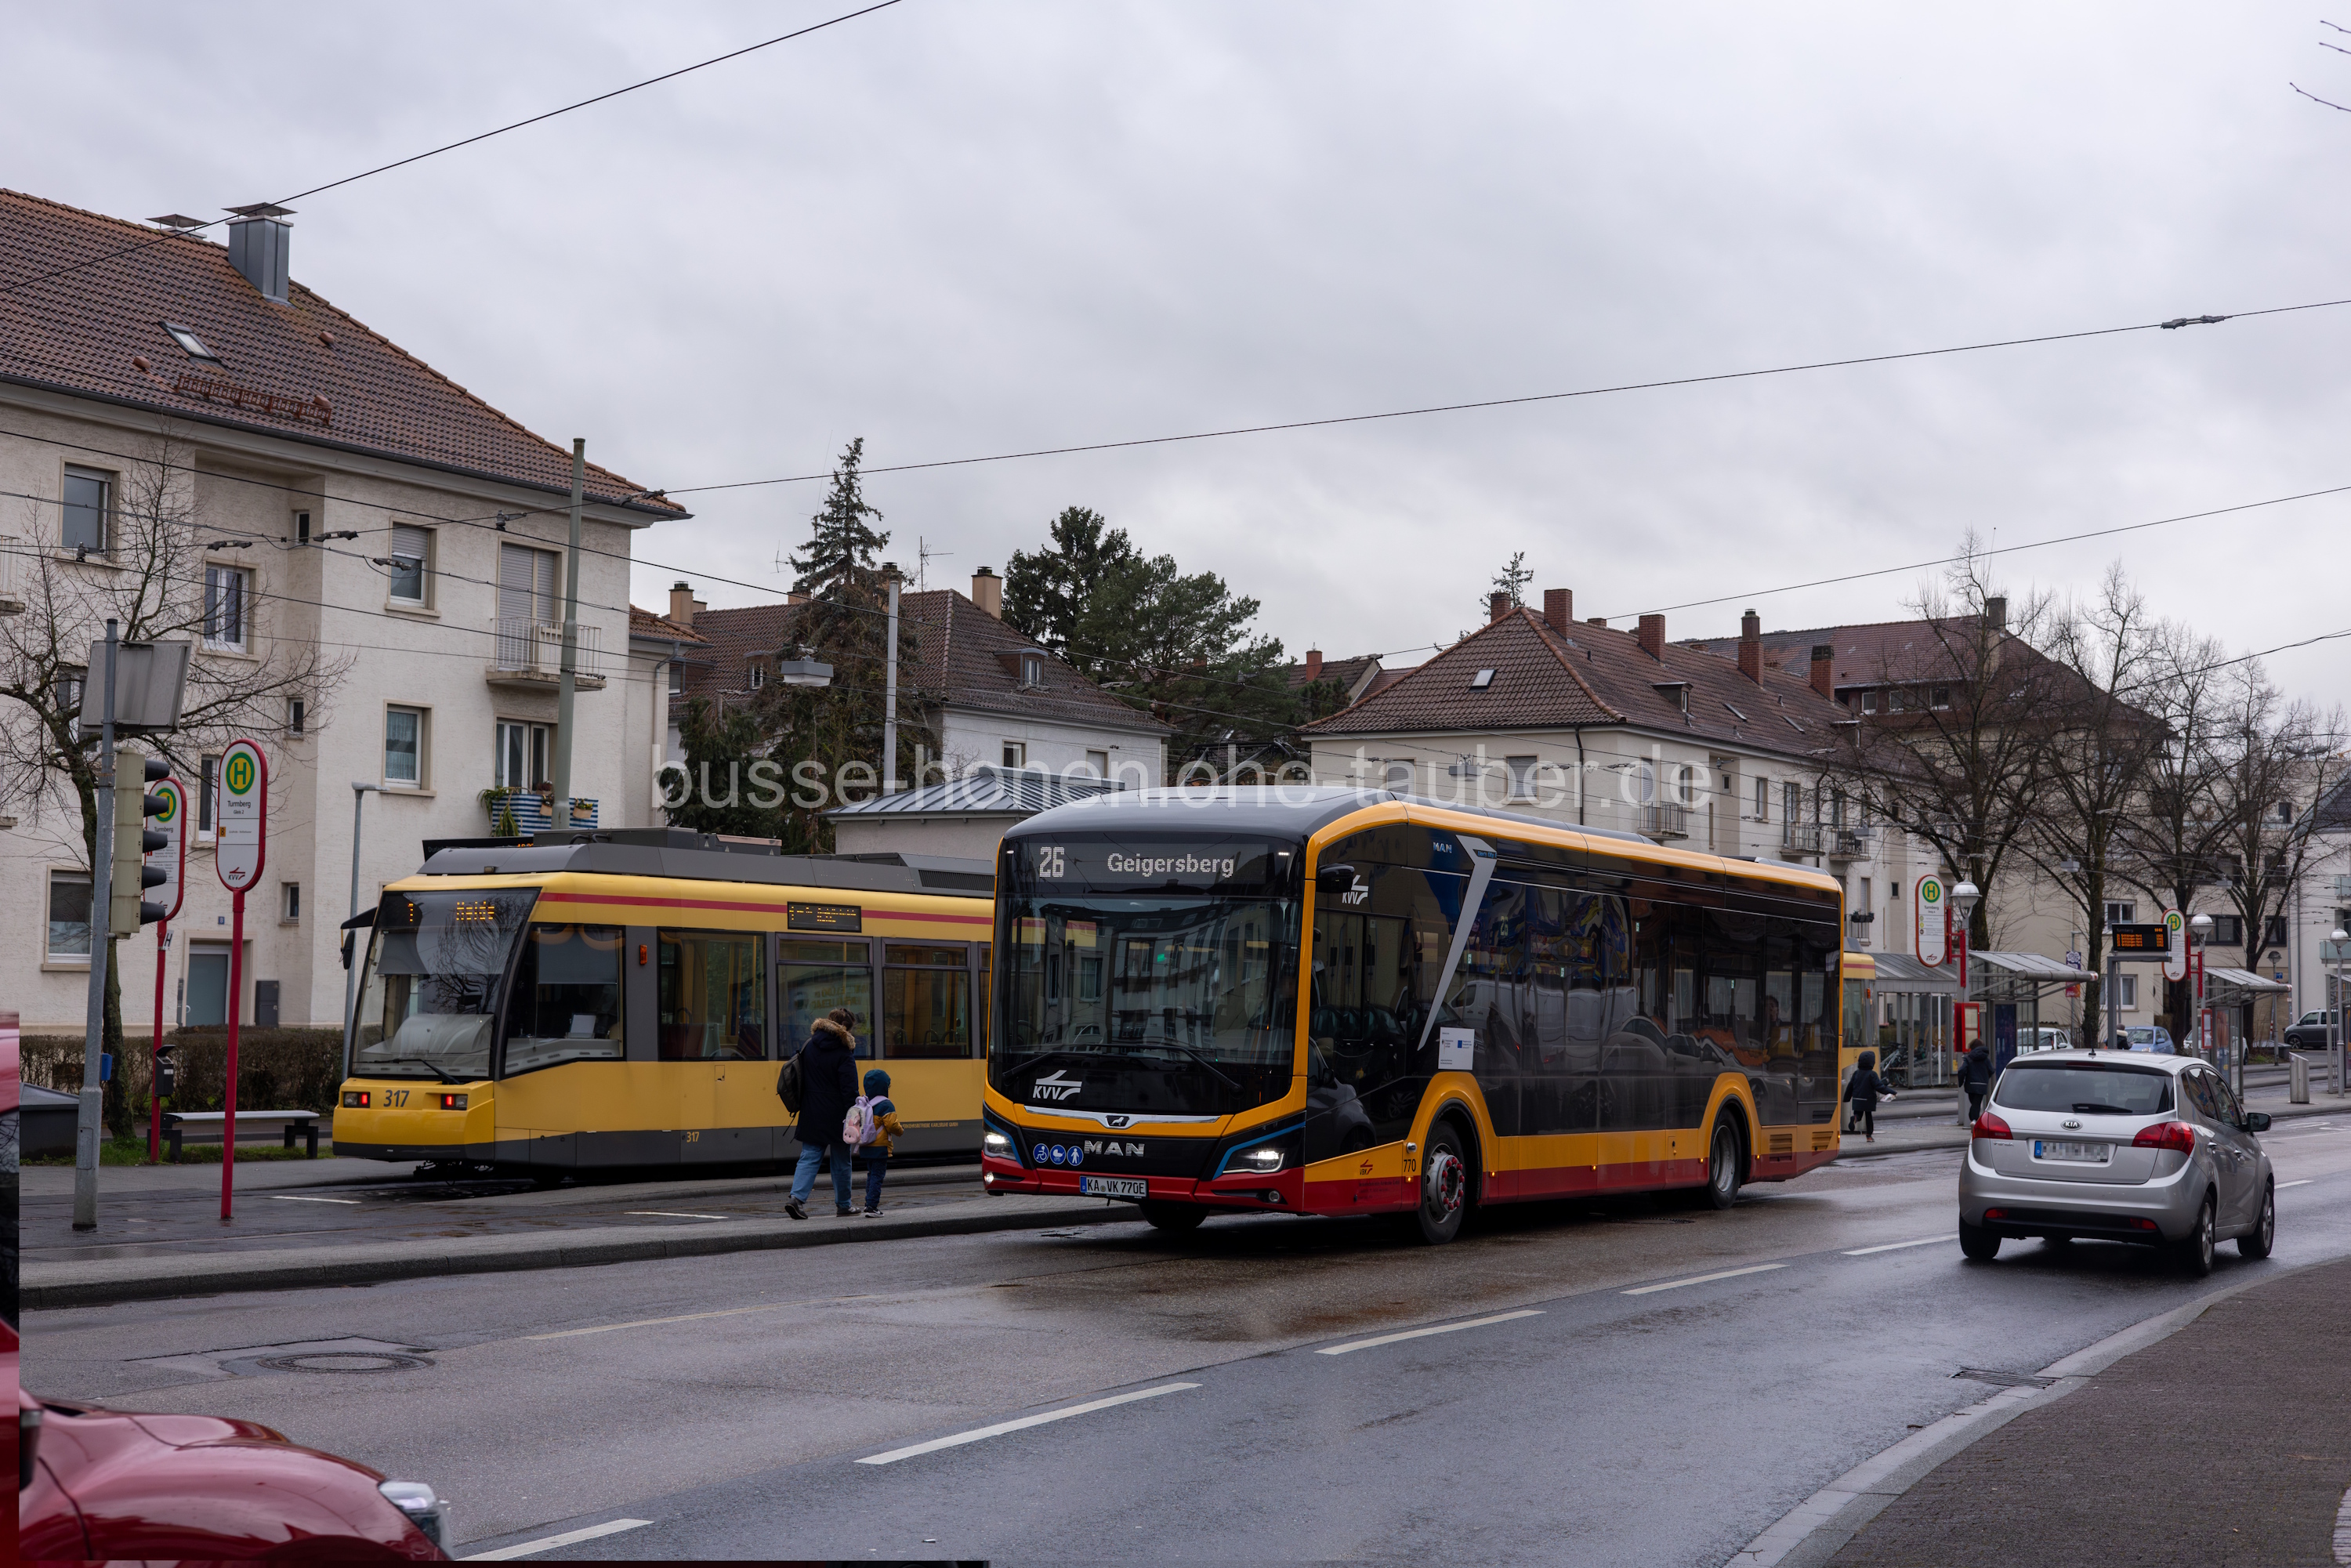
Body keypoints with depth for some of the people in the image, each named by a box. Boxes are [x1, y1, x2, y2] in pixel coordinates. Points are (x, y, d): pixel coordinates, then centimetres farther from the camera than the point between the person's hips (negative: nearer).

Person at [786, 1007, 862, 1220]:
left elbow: (800, 1079, 11)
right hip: (835, 1116, -5)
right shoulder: (844, 1054, -13)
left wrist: (803, 1105, 19)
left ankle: (797, 1198, -15)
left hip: (811, 1114, 5)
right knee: (841, 1162, 9)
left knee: (809, 1158, 4)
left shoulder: (808, 1047, 5)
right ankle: (843, 1205, 19)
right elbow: (849, 1090, -16)